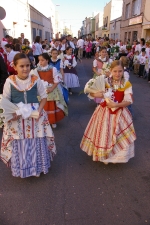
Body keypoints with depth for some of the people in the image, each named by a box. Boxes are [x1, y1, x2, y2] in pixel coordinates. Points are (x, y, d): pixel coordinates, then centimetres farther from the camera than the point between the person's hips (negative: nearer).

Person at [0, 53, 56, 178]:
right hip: (16, 117, 0)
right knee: (18, 143, 8)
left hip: (35, 116, 1)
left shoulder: (36, 80, -4)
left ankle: (37, 167, 33)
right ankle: (21, 167, 34)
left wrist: (39, 110, -12)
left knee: (37, 142, 9)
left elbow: (44, 97, 4)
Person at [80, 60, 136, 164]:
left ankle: (116, 155, 36)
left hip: (119, 113, 0)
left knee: (118, 136, 11)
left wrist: (116, 105, -30)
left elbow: (129, 101, -16)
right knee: (103, 135, 11)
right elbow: (91, 92, -4)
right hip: (105, 111, 0)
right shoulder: (105, 81, -8)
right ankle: (103, 154, 35)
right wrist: (96, 94, -26)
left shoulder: (127, 84, -9)